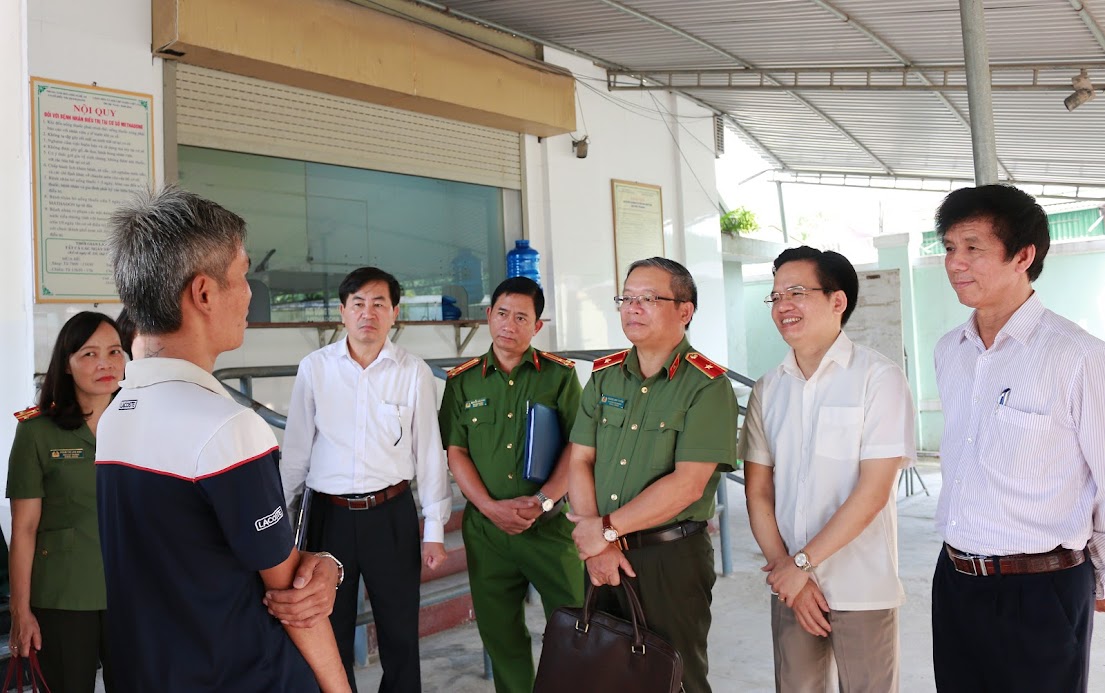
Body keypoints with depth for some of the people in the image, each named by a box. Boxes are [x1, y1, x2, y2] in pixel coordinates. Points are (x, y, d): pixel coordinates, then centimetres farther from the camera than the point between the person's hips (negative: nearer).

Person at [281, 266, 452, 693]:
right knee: (329, 630, 15)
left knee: (400, 630, 12)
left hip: (392, 514, -1)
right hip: (330, 514, 1)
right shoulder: (314, 368, -2)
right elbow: (296, 450, 4)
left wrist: (434, 530, 0)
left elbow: (429, 451, -1)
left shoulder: (414, 373, -4)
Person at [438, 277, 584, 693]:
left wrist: (542, 500, -14)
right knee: (500, 633, 12)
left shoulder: (559, 374, 1)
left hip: (550, 523, -2)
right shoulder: (463, 381, 6)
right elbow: (455, 451, 3)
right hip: (485, 526, 2)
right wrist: (491, 507, -9)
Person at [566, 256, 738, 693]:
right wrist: (596, 543, -10)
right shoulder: (604, 376, 6)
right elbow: (580, 463, 2)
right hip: (602, 557, 5)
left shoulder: (707, 385, -11)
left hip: (672, 557, -5)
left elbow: (687, 484, -19)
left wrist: (607, 528, -16)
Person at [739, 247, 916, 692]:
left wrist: (803, 562, -13)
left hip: (861, 588, -4)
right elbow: (758, 492, 3)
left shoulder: (879, 378, -9)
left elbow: (873, 491, -14)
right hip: (789, 584, 4)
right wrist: (785, 571, -6)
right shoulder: (767, 390, 4)